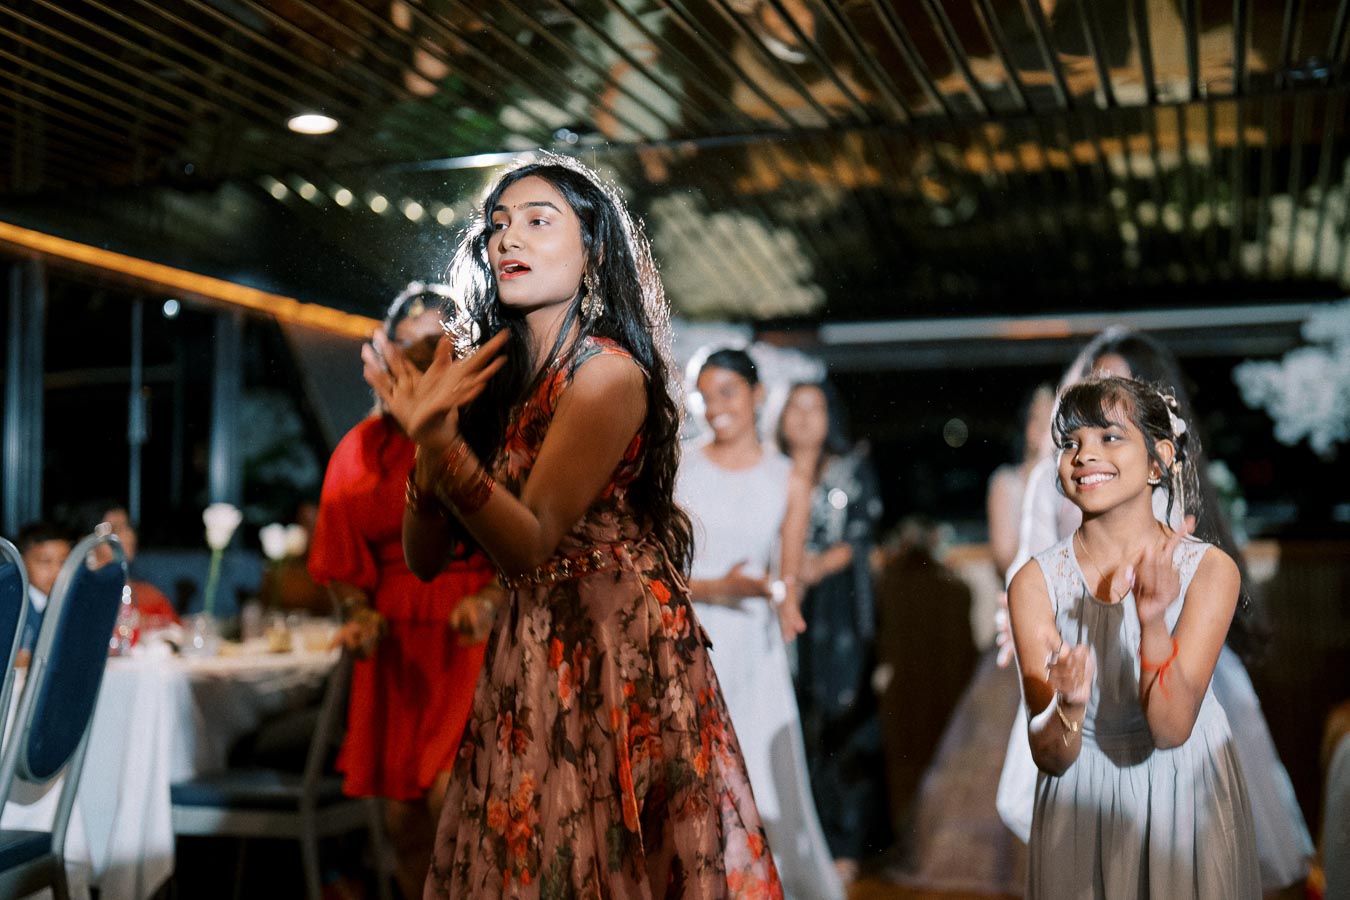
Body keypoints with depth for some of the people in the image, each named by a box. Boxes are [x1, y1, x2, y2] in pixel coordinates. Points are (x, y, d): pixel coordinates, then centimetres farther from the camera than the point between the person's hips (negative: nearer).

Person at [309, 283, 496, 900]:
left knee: (450, 795, -18)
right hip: (398, 644, 4)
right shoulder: (362, 448, 11)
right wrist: (359, 615, -4)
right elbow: (343, 560, 14)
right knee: (403, 815, 8)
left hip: (476, 636, -4)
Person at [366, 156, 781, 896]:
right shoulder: (491, 374, 7)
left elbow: (531, 544, -19)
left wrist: (441, 439, -32)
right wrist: (428, 431, -14)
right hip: (525, 654, 6)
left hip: (617, 648, -6)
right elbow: (425, 558, 2)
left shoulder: (609, 373, -11)